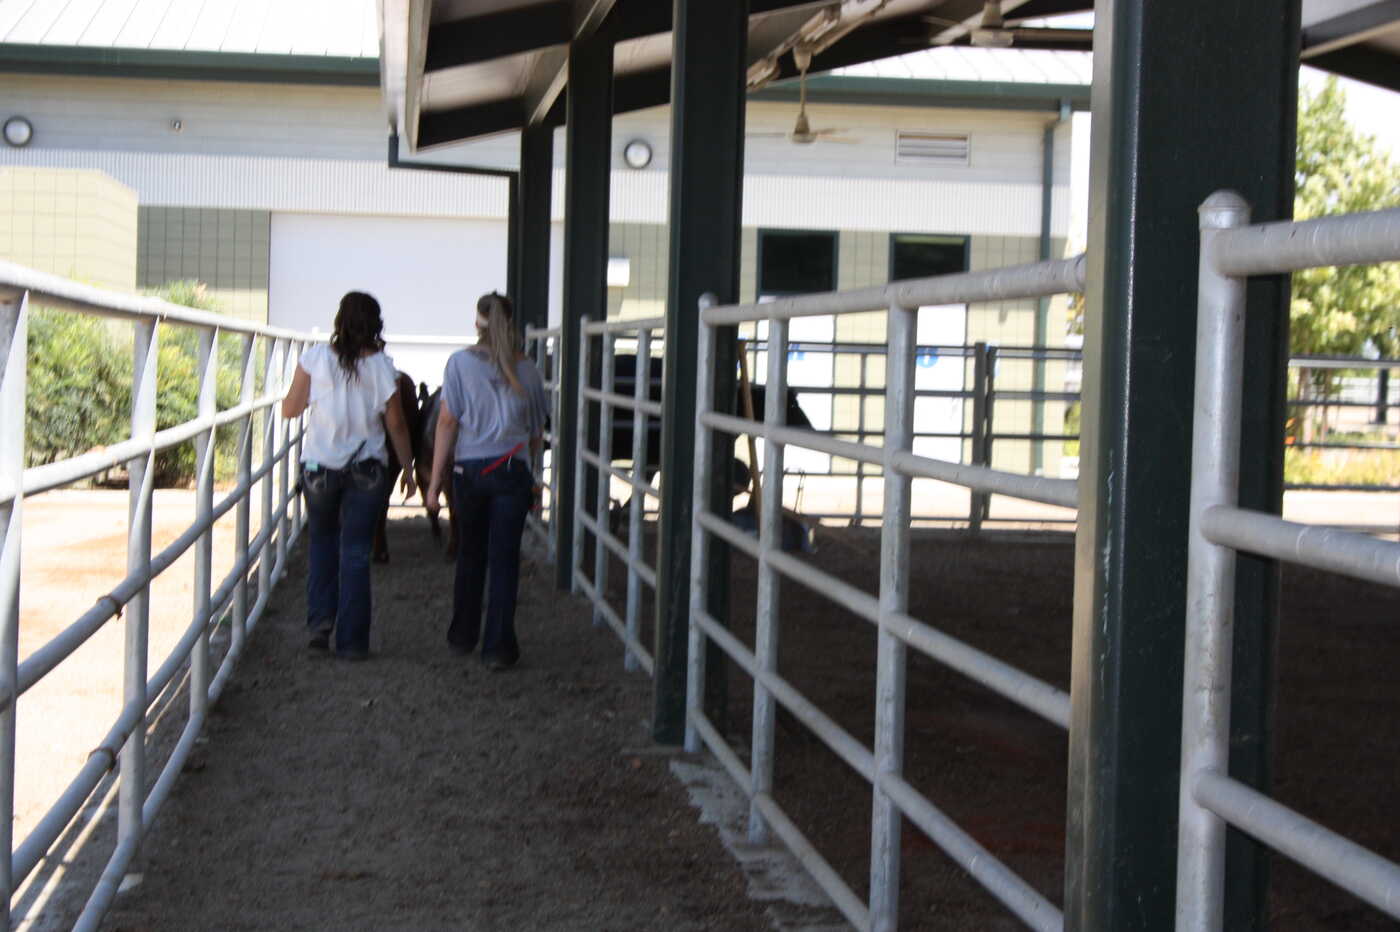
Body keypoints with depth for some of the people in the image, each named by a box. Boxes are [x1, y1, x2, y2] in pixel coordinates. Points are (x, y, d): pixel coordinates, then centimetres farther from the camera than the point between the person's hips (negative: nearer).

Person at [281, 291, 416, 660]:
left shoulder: (316, 358, -6)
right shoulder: (382, 366, -6)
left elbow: (290, 409, -1)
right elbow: (396, 424, -1)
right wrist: (407, 468, 10)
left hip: (319, 466, 1)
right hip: (367, 470, 0)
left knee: (322, 541, 21)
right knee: (356, 551, 5)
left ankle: (320, 618, 6)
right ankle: (351, 640, 5)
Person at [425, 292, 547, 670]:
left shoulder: (460, 363, -2)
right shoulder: (526, 369, 5)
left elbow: (447, 423, -5)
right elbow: (537, 432, 11)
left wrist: (435, 481, -2)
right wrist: (533, 477, 23)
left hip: (469, 469, 0)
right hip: (513, 470, 0)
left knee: (470, 554, 16)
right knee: (504, 559, 0)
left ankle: (463, 636, 28)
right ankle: (498, 647, -4)